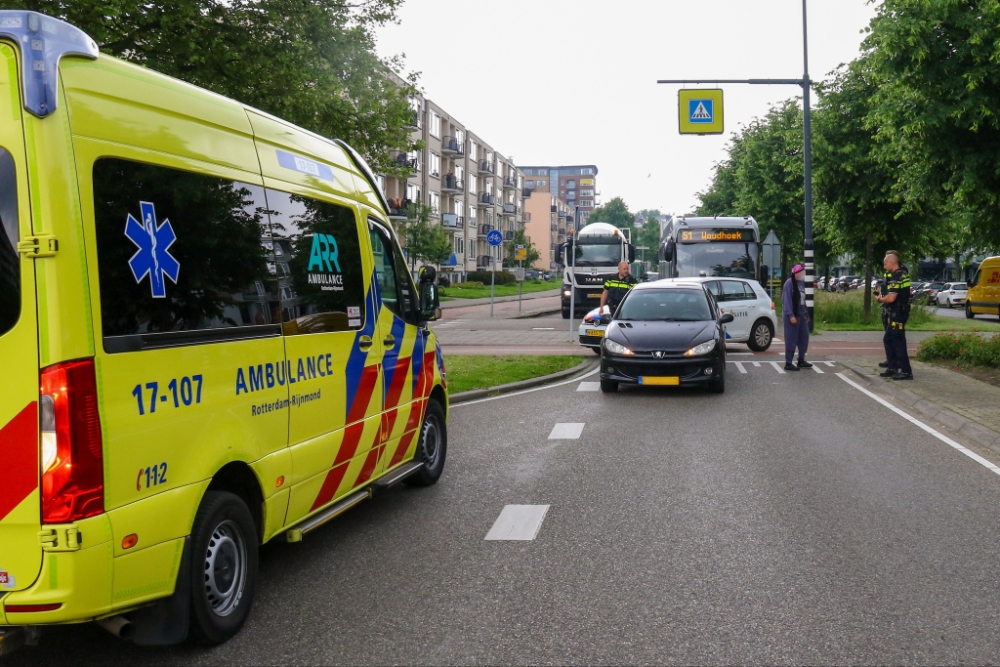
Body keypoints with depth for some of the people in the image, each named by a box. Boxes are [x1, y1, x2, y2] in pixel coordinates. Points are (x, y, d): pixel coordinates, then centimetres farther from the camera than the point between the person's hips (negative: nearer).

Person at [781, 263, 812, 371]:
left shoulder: (801, 283, 13)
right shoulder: (789, 283, -12)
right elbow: (787, 300, -17)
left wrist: (806, 313, 14)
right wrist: (791, 315, -21)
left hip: (802, 315, 8)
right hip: (793, 316, -8)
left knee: (804, 338, 12)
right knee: (791, 340, -5)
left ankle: (801, 361, 24)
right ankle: (788, 363, 1)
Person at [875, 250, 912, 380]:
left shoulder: (896, 277, -20)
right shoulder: (903, 271, 9)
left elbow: (891, 298, -26)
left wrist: (881, 299, -7)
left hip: (898, 314, -10)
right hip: (898, 312, 10)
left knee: (898, 342, -6)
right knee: (888, 339, 15)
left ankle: (906, 371, -2)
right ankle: (893, 367, 19)